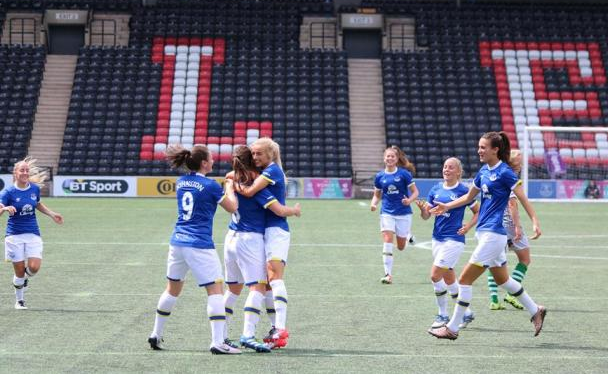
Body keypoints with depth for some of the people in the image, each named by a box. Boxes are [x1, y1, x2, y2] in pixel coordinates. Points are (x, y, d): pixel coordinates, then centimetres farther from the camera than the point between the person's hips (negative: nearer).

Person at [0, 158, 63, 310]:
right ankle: (19, 300, 21)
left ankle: (25, 279, 23)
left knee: (34, 267, -13)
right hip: (14, 235, -3)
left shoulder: (35, 188, 3)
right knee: (19, 271, 0)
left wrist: (52, 214, 16)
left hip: (33, 234, 3)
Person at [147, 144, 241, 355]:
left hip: (177, 241, 7)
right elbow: (232, 207, 1)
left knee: (173, 289, 20)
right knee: (215, 289, -3)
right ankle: (217, 342, -10)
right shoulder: (210, 185, -9)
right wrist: (229, 188, 18)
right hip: (200, 245, -7)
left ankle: (156, 335, 27)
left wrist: (225, 185, 26)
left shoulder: (180, 182, 10)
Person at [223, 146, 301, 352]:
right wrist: (295, 210, 1)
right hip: (250, 239, -8)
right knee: (258, 287, -9)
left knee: (233, 288, 18)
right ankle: (248, 335, -21)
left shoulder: (233, 181, 6)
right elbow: (280, 210, -16)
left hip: (232, 237, 8)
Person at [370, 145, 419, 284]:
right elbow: (377, 195, 14)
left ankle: (407, 236, 46)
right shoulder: (380, 176, 2)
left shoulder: (404, 173, -6)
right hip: (387, 213, 1)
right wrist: (373, 204, -7)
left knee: (401, 247, 7)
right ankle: (388, 274, -14)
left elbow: (415, 192, -3)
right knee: (387, 240, -16)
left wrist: (409, 200, -23)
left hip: (403, 213, -1)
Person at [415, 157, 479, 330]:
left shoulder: (463, 190, -8)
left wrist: (468, 227, -11)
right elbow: (426, 216, 7)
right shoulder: (436, 189, 7)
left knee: (435, 276, -12)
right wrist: (422, 208, -14)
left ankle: (443, 316, 3)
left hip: (454, 240, -6)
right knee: (449, 278, 12)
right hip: (437, 238, 6)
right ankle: (467, 313, 27)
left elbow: (478, 212, 1)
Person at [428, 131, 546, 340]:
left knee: (465, 279, -7)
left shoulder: (505, 172, -12)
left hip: (493, 234, -9)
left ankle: (452, 328, 0)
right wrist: (447, 206, 17)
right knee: (502, 279, 20)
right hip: (483, 232, 9)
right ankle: (535, 311, 33)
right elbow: (469, 197, 24)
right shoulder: (484, 171, 12)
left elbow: (523, 199, -12)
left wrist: (535, 222, -20)